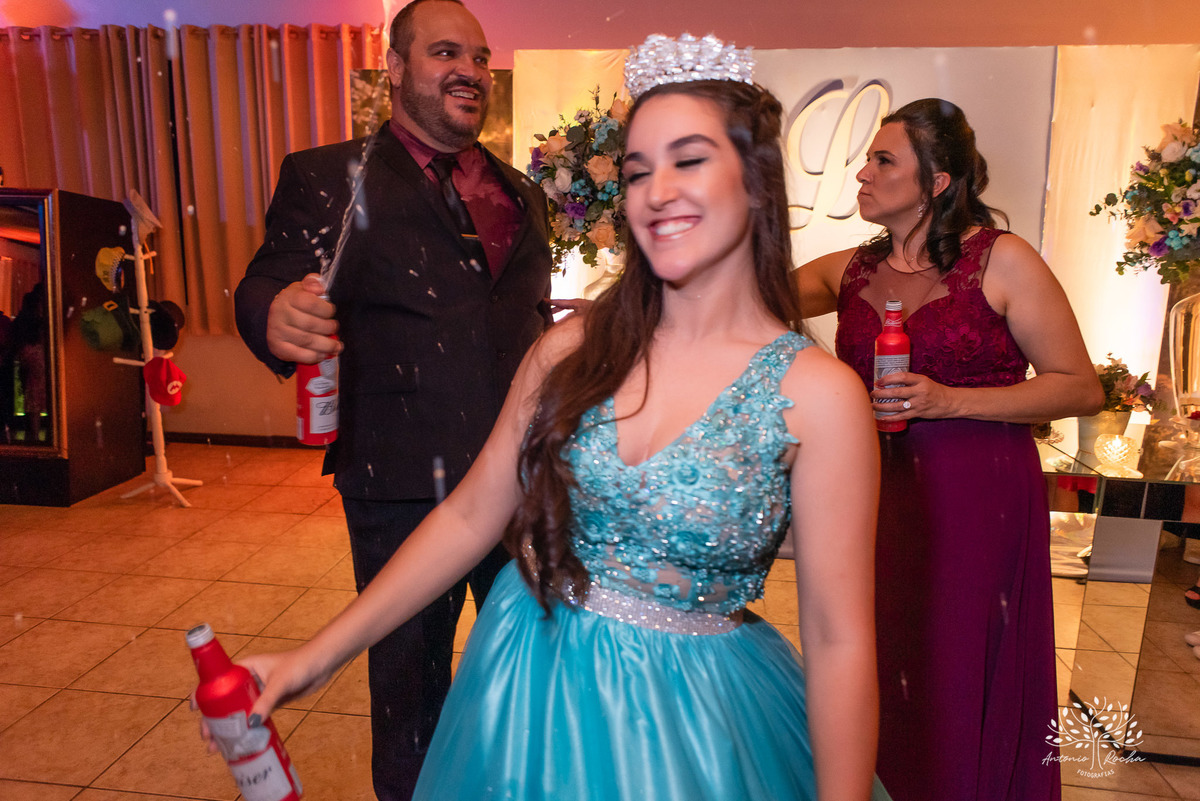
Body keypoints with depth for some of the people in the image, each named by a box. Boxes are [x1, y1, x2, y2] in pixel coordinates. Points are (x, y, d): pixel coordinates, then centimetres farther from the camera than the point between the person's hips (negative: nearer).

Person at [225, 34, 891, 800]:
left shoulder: (819, 394, -16)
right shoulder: (574, 348, -6)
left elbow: (840, 640, -12)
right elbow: (472, 513, -2)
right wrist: (318, 656, -3)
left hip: (692, 719, -3)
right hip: (525, 686, 4)